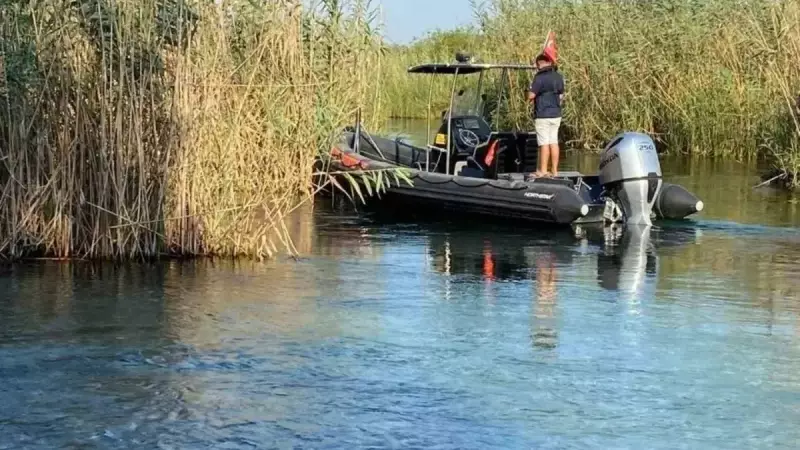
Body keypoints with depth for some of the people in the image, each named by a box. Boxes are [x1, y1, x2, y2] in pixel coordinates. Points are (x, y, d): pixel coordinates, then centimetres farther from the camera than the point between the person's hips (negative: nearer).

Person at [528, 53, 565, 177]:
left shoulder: (540, 77, -14)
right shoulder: (558, 77, 10)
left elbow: (531, 96, -17)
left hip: (543, 115, -7)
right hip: (556, 114, 7)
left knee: (544, 143, -4)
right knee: (554, 142, 9)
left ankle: (542, 171, -1)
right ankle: (554, 170, 11)